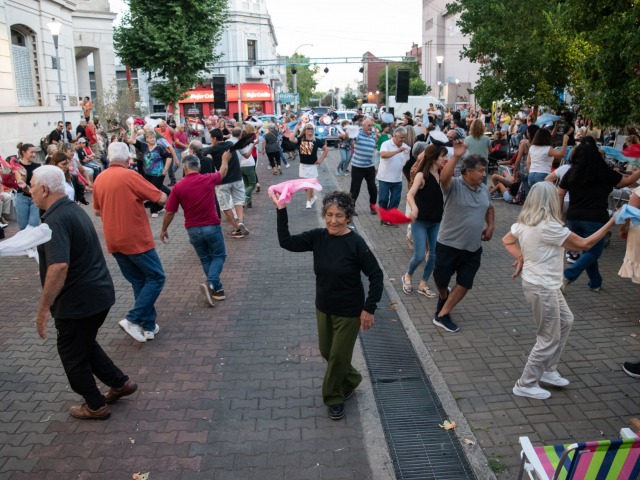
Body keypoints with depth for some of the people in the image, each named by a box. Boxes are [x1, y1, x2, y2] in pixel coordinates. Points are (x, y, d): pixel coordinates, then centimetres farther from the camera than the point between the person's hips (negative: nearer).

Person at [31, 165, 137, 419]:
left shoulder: (56, 220, -22)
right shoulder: (73, 209, 9)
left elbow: (59, 266, -34)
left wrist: (43, 308, -27)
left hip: (78, 300, -9)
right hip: (99, 293, 9)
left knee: (72, 355, 11)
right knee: (84, 345, 26)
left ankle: (95, 406, 25)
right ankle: (120, 383, 32)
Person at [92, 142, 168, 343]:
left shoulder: (99, 179, 6)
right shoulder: (130, 176, -14)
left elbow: (97, 211, 18)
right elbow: (161, 199, -13)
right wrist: (161, 194, 9)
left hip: (114, 241, 7)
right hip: (136, 239, -7)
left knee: (139, 282, 16)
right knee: (156, 278, 4)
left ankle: (148, 326, 18)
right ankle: (133, 319, -6)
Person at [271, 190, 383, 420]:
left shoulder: (356, 243, -21)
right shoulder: (317, 237, -7)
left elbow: (376, 275, -16)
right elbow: (286, 242, -14)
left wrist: (369, 309, -18)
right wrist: (281, 210, -23)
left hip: (349, 312, -5)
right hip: (323, 308, 5)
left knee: (338, 356, 8)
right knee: (327, 352, 20)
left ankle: (334, 397, 34)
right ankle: (351, 380, 48)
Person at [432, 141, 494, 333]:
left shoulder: (484, 189, 6)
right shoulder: (454, 185, -15)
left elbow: (489, 208, 23)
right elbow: (444, 177, -39)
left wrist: (490, 226, 9)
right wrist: (456, 156, -48)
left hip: (473, 247, 5)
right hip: (449, 244, -5)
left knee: (465, 284, 4)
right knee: (441, 279, 12)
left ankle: (442, 315, 14)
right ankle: (444, 297, 46)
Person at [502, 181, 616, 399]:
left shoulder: (524, 222, 1)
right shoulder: (549, 227, -24)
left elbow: (507, 240, 16)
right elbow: (584, 244, -17)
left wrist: (521, 257, 5)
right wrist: (611, 222, -9)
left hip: (544, 285, 9)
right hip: (542, 288, -9)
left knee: (565, 322, 23)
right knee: (549, 339, 3)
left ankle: (548, 370, 33)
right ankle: (526, 384, 14)